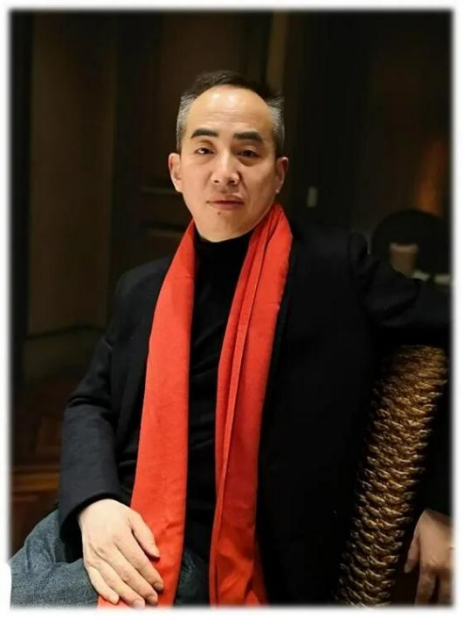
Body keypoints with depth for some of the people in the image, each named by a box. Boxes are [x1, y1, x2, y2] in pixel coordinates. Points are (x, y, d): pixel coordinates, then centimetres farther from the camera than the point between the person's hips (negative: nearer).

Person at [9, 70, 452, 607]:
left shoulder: (334, 267, -5)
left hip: (207, 554, -5)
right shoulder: (141, 289, 9)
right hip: (103, 523, 5)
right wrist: (93, 501, -10)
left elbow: (456, 332, -3)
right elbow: (91, 403, 11)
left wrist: (441, 505, -7)